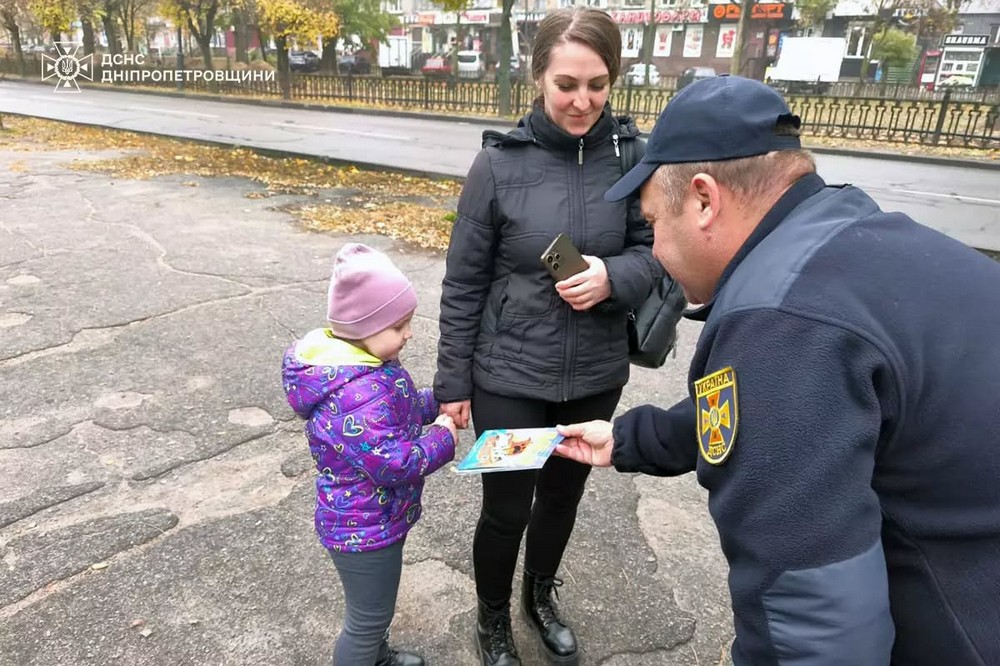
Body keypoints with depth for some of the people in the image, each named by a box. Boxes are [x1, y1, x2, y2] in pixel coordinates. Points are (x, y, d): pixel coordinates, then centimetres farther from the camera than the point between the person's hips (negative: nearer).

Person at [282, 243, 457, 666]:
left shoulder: (359, 360, -3)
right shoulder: (356, 394, -35)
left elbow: (391, 411, 12)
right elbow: (393, 464, -34)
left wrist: (439, 402, 0)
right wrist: (443, 438, -19)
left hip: (375, 520, 10)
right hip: (364, 530, -10)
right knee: (368, 618, 13)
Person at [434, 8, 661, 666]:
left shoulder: (632, 154, -7)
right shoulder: (500, 162, -12)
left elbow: (653, 251, 2)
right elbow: (464, 282, -6)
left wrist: (613, 277, -21)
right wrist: (453, 381, -2)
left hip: (596, 375, 3)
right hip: (509, 376, -2)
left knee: (563, 496, 22)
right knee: (506, 510, 11)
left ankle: (541, 597, 52)